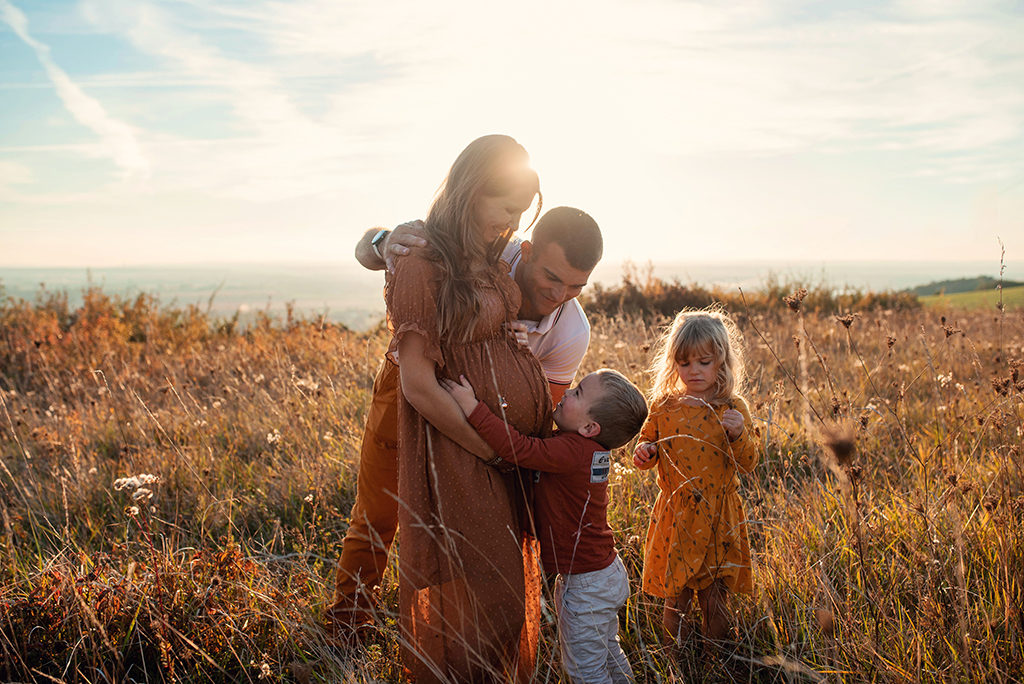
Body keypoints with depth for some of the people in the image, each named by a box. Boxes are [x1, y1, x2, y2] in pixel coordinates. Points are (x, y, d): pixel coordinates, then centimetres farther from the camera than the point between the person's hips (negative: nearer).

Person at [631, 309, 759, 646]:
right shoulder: (663, 406, 0)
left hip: (718, 518, -1)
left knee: (715, 596, 10)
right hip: (675, 516, 1)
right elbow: (647, 442, 13)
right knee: (675, 597, 10)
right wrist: (644, 452, -10)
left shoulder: (732, 409, -4)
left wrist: (739, 434, -25)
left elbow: (747, 463, -7)